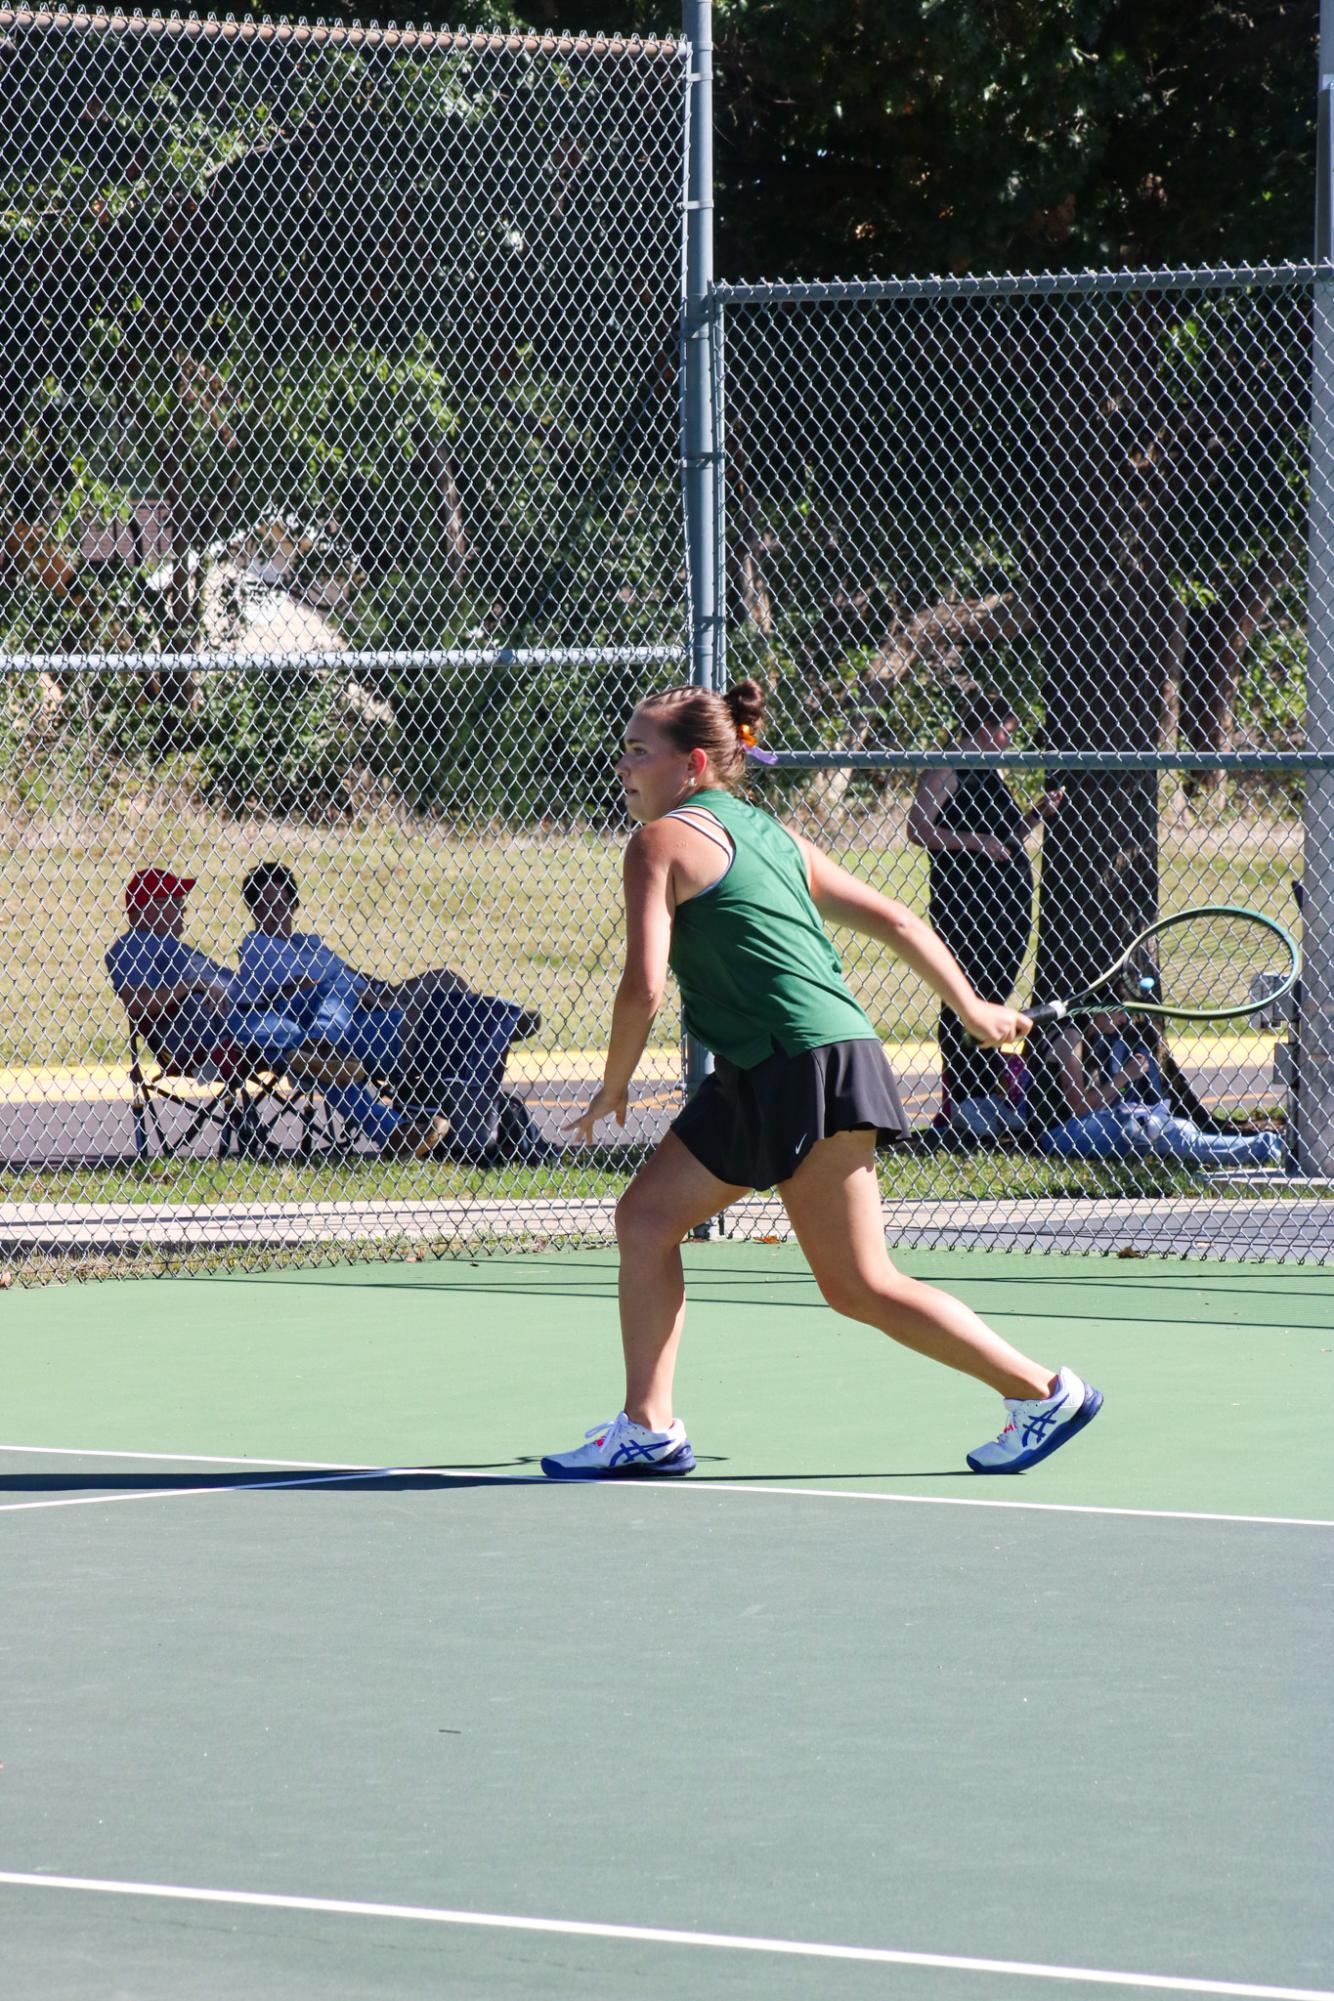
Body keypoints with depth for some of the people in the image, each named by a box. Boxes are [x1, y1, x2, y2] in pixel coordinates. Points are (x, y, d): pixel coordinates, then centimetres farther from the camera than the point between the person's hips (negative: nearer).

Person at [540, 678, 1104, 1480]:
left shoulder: (663, 840, -7)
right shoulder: (770, 834, 18)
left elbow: (643, 987, -15)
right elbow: (892, 916, 19)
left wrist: (614, 1085, 1)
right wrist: (971, 1007, 27)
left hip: (810, 1071, -10)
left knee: (860, 1286, -3)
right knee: (647, 1215, 9)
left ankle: (1045, 1392, 3)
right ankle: (649, 1427, 8)